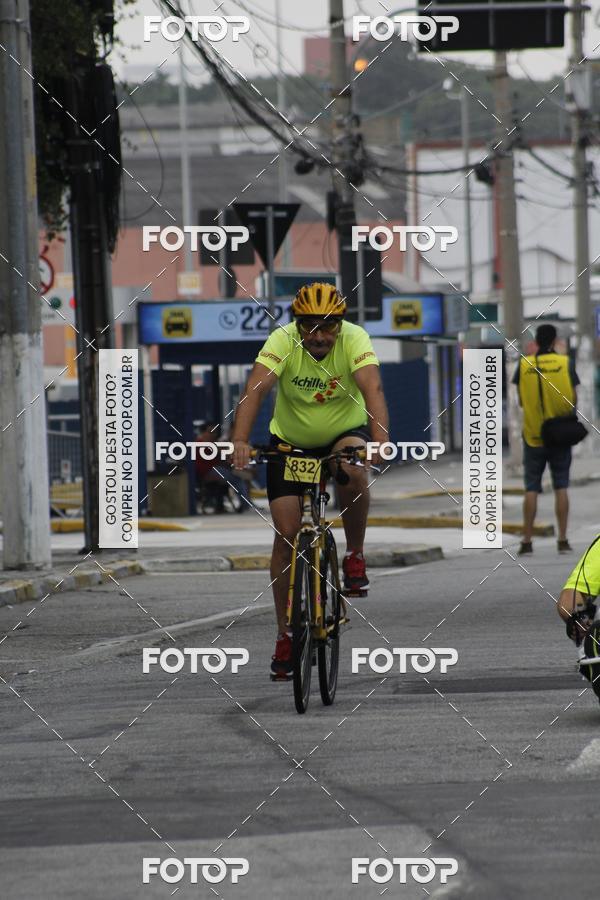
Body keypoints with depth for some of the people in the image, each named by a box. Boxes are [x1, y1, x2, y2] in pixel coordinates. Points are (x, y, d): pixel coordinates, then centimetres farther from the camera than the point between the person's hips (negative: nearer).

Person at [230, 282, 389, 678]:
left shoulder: (355, 339, -24)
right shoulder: (282, 341, -24)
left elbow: (372, 388, -38)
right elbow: (257, 388, -36)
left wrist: (380, 440, -55)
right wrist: (240, 441, -52)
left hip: (344, 432, -1)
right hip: (291, 442, 1)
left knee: (354, 471, -35)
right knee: (287, 535, -7)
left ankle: (355, 556, -10)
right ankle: (286, 634, 6)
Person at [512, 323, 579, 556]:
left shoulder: (524, 365, -2)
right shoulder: (565, 363, -5)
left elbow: (521, 400, 3)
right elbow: (573, 401, -4)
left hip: (533, 434, 1)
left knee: (531, 489, 5)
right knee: (561, 487, 5)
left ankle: (527, 541, 3)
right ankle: (563, 540, 2)